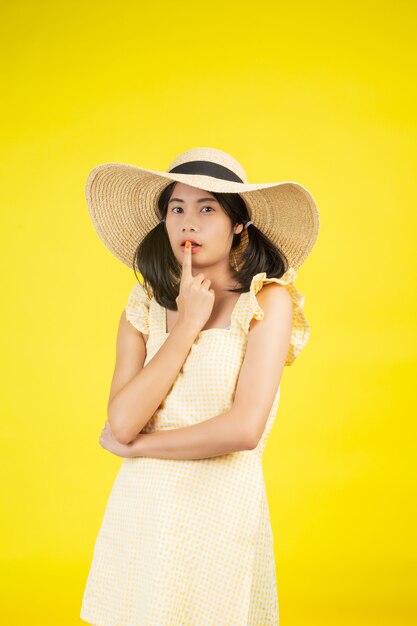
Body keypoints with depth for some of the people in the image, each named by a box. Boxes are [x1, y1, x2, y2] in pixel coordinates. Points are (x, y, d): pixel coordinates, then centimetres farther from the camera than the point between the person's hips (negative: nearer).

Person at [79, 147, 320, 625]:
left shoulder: (269, 301, -7)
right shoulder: (144, 308, 4)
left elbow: (244, 429, -17)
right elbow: (121, 422, -9)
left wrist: (136, 444, -6)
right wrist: (189, 323, -10)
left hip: (222, 514, -3)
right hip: (139, 513, 3)